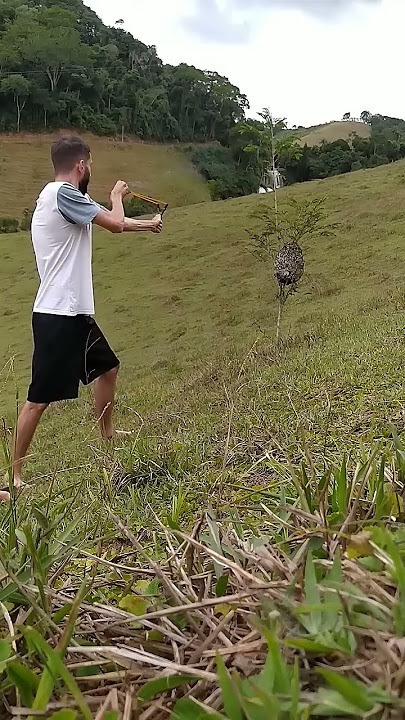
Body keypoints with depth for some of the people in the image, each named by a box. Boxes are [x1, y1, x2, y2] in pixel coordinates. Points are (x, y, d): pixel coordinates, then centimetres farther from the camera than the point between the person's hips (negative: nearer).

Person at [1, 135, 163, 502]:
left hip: (75, 313, 10)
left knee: (108, 367, 24)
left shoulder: (61, 195, 16)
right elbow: (115, 223, -12)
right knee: (40, 398, -7)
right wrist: (116, 196, 9)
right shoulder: (62, 193, -14)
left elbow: (109, 221, 29)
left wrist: (149, 224, 42)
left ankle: (108, 435, 42)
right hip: (58, 315, -10)